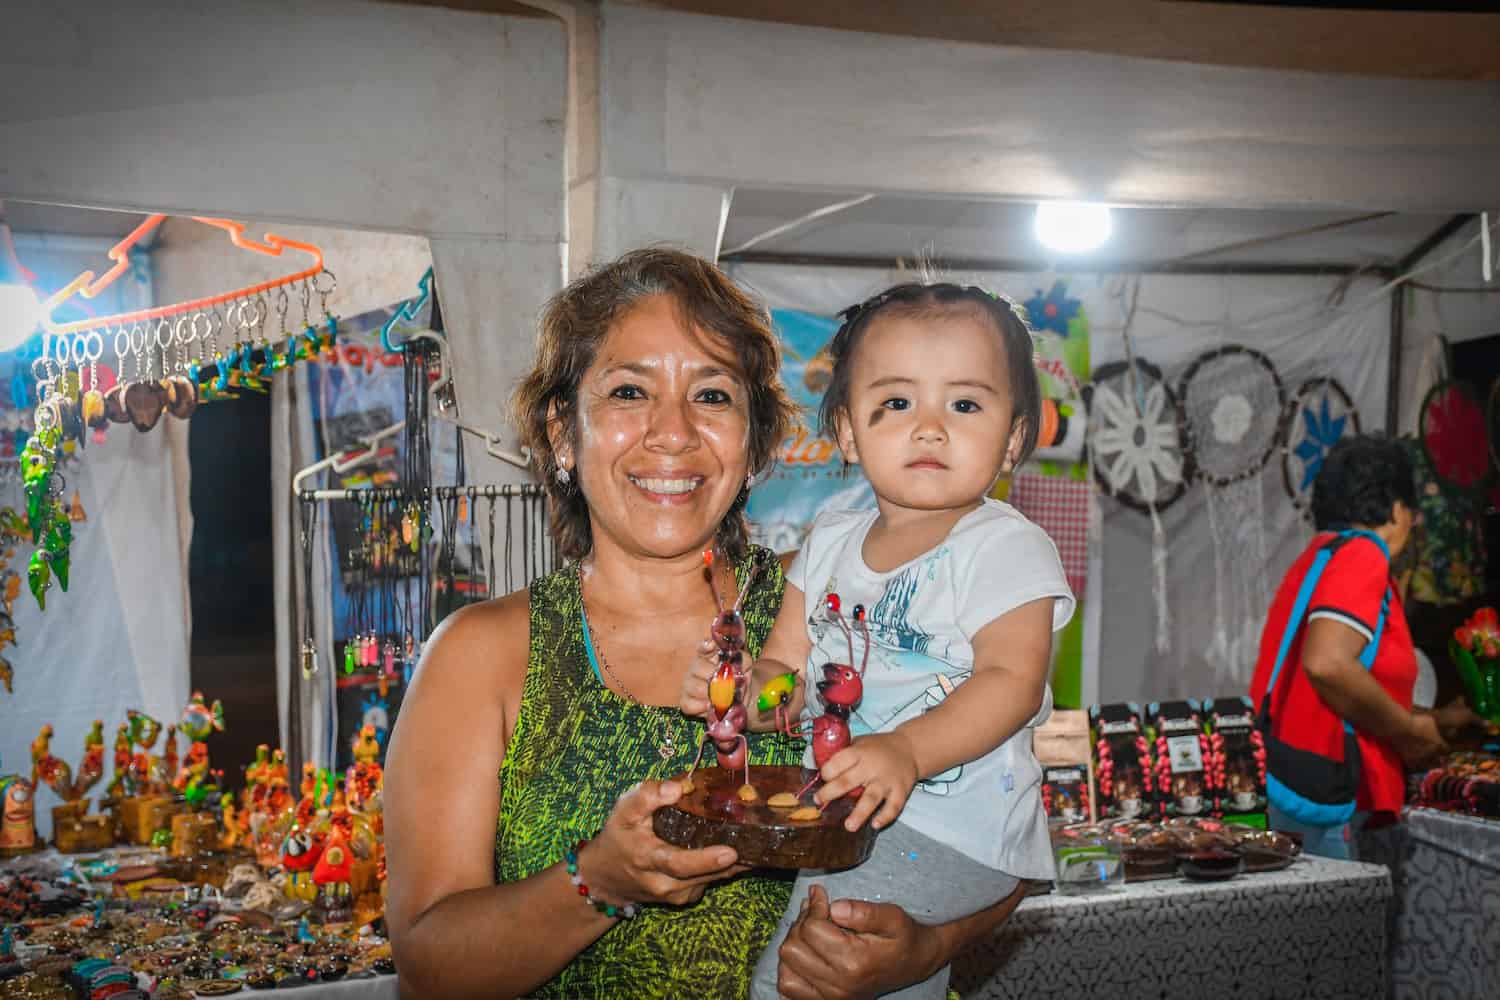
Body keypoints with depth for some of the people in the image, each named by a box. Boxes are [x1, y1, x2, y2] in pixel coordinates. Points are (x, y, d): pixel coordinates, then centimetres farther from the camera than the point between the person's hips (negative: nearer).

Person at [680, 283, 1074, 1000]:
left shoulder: (1005, 546, -7)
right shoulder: (830, 543, 11)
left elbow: (1012, 680, -18)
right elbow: (789, 667, 12)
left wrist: (907, 751, -33)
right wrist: (744, 690, -12)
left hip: (954, 832, -6)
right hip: (843, 810, 6)